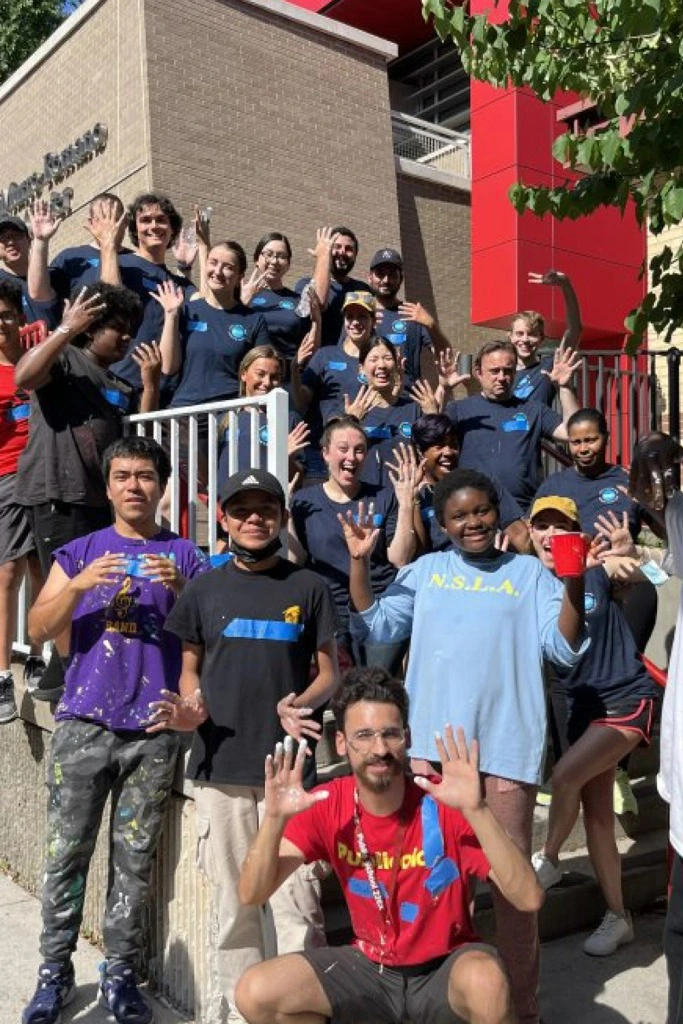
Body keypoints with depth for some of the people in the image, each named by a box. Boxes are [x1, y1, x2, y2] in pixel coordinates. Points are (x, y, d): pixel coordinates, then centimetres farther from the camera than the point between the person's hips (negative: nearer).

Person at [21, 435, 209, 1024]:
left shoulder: (185, 557, 7)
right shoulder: (80, 553, 9)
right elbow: (39, 629, 2)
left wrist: (181, 588, -17)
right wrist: (79, 586, -15)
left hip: (154, 731, 0)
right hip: (84, 724, 1)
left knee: (134, 859, 6)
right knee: (67, 853, 4)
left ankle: (120, 974, 19)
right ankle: (55, 971, 19)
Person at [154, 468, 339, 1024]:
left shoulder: (309, 588, 4)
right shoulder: (205, 589, 8)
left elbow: (329, 673, 5)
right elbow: (189, 667, 13)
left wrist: (301, 704, -15)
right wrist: (189, 707, -8)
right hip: (220, 769, 2)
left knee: (297, 903, -2)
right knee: (233, 901, 12)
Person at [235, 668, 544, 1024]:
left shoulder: (445, 803, -21)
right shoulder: (326, 806, -12)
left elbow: (529, 899, -28)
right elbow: (252, 894, -13)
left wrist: (476, 810, -41)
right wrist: (275, 818, -31)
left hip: (445, 967, -3)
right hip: (371, 965, 4)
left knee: (485, 982, -36)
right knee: (254, 994, -12)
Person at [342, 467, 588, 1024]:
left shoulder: (528, 572, 7)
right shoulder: (425, 570, 13)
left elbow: (564, 648, -1)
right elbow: (374, 627, 9)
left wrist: (574, 584, -17)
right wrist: (359, 562, -1)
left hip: (506, 742, -2)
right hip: (430, 739, 2)